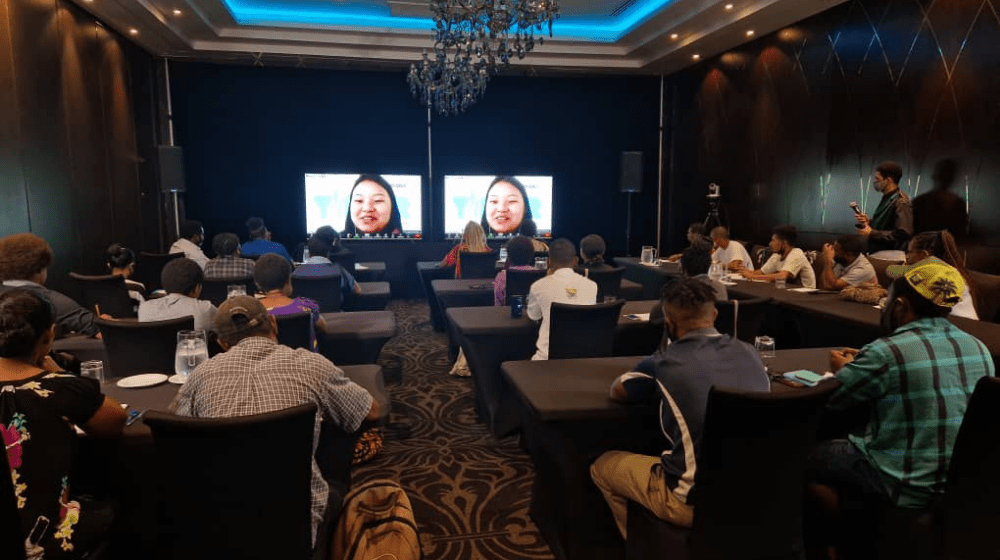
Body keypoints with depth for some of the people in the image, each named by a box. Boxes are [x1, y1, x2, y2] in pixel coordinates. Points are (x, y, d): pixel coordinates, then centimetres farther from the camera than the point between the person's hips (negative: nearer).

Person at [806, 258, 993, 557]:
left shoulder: (886, 353, -23)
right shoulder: (980, 349, -2)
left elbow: (829, 401, -9)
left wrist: (844, 371, 13)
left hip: (908, 485, -7)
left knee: (810, 458, 11)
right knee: (847, 440, 24)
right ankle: (872, 529, 30)